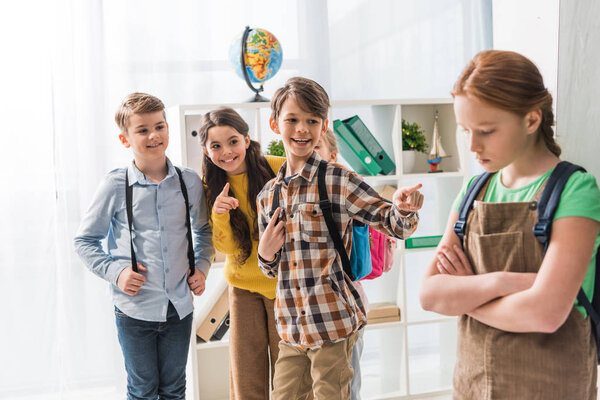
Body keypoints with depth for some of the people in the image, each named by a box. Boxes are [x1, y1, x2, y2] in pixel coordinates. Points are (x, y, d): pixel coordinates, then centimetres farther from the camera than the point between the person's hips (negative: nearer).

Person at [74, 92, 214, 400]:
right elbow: (85, 240, 1)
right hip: (134, 308, -2)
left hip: (179, 307, 2)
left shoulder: (190, 183, -1)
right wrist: (115, 271, -12)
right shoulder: (116, 186, -9)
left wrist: (201, 267, 2)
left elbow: (203, 230, 17)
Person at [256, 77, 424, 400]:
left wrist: (403, 208, -29)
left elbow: (393, 224, -7)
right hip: (291, 328, 5)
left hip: (333, 324, -5)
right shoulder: (268, 195, 7)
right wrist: (266, 253, -6)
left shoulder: (338, 182, -8)